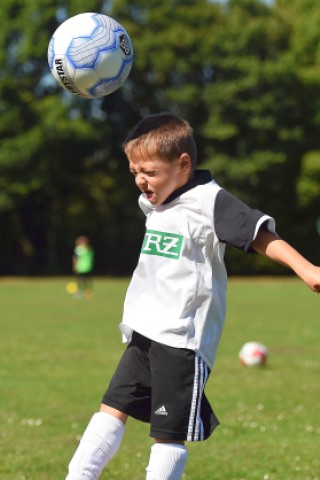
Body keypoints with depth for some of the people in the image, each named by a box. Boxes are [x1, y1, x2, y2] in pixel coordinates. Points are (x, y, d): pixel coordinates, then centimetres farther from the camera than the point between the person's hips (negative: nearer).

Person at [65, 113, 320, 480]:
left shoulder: (209, 202, -13)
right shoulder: (154, 204, 13)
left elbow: (261, 236, -21)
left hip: (183, 341, -8)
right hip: (144, 336, 8)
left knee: (169, 434, -4)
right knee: (112, 409, 9)